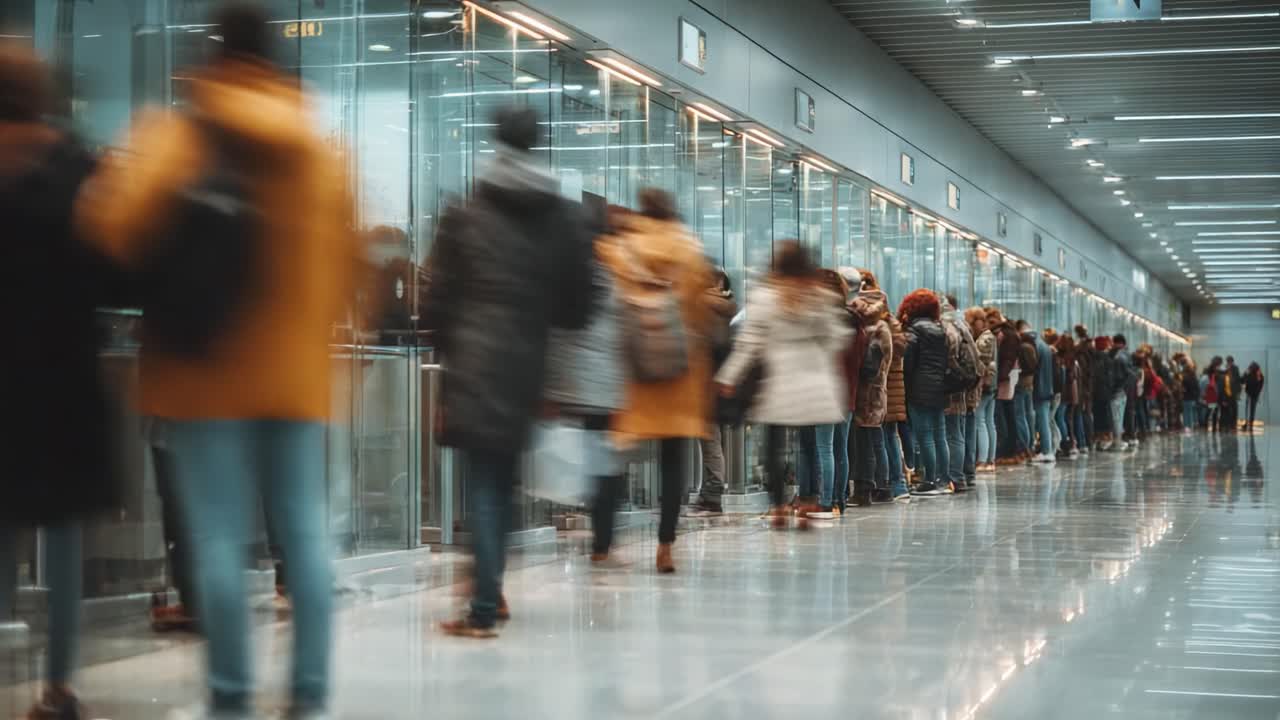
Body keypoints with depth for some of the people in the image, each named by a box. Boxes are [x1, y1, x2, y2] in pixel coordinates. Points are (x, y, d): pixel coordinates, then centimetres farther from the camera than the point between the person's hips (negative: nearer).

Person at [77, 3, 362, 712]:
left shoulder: (180, 137, -5)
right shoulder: (318, 150, 10)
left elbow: (117, 230, -16)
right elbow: (347, 260, 11)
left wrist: (105, 182, 6)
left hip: (207, 371, -4)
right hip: (296, 373, 4)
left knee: (218, 537, -1)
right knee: (304, 532, 6)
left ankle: (230, 696, 0)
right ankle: (310, 693, 5)